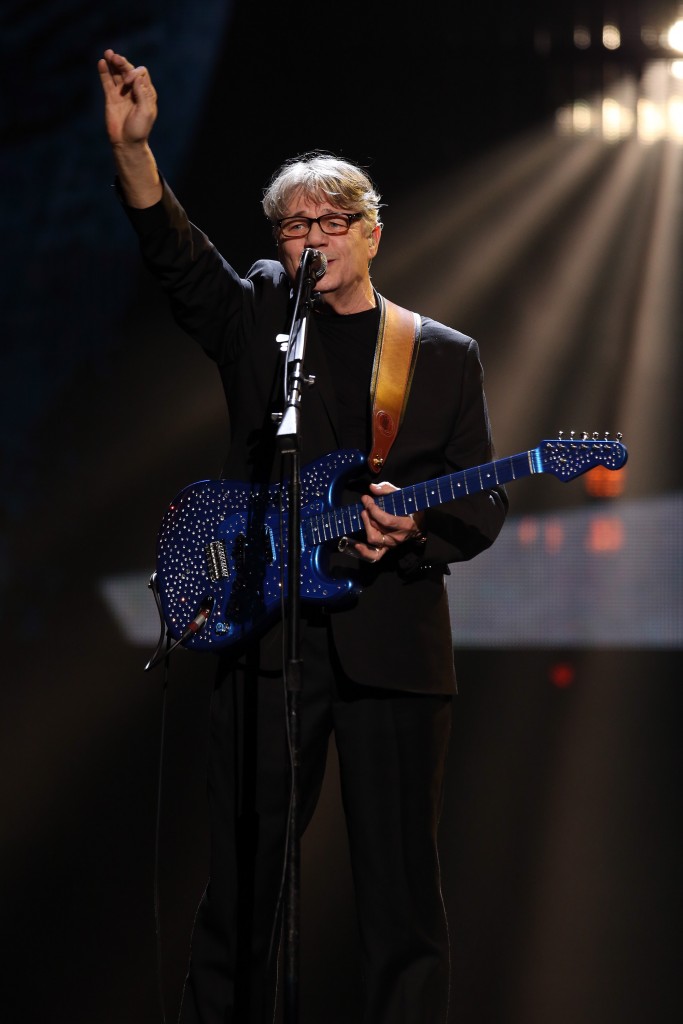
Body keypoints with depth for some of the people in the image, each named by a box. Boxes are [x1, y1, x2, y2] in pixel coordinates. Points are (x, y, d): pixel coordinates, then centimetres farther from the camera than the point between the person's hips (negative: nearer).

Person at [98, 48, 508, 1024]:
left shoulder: (445, 356, 12)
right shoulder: (257, 317, 13)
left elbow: (483, 504, 9)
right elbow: (176, 253, -5)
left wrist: (411, 524, -13)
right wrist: (132, 147, -21)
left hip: (392, 641, 0)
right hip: (266, 631, 0)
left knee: (401, 887, 0)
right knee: (243, 876, 3)